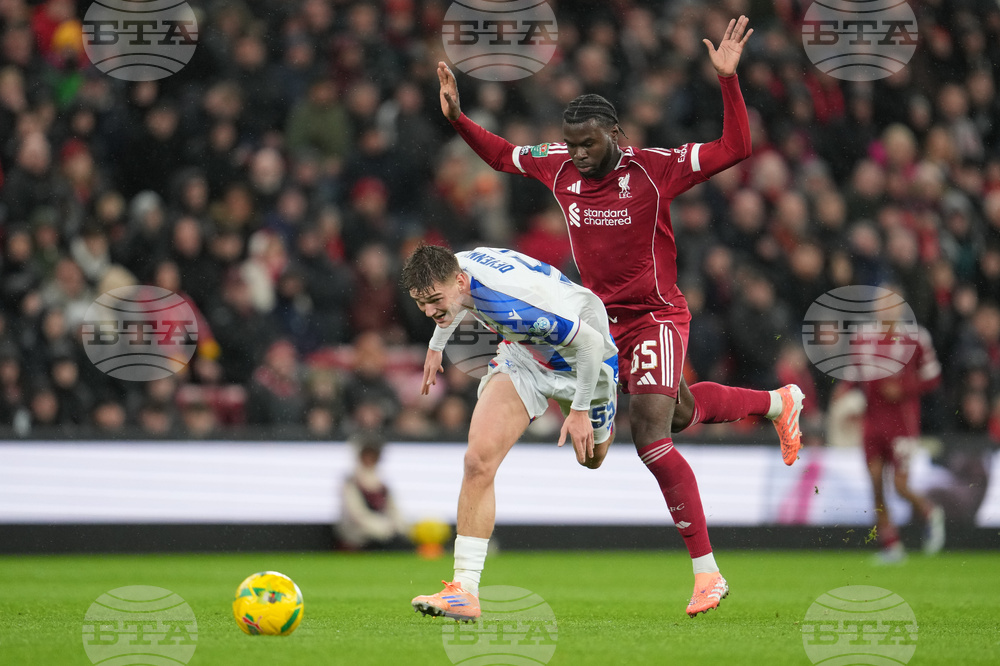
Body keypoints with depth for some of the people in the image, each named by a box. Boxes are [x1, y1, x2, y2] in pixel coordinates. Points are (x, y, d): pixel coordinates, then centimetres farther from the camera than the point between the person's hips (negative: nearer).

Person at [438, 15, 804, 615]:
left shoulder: (655, 169, -16)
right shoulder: (559, 167, -1)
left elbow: (736, 149, -20)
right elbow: (501, 154, 16)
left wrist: (728, 78, -29)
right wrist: (457, 117, 2)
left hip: (656, 317, -7)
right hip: (605, 318, 7)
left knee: (651, 439, -17)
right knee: (682, 413, 23)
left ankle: (707, 571, -13)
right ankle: (779, 402, 52)